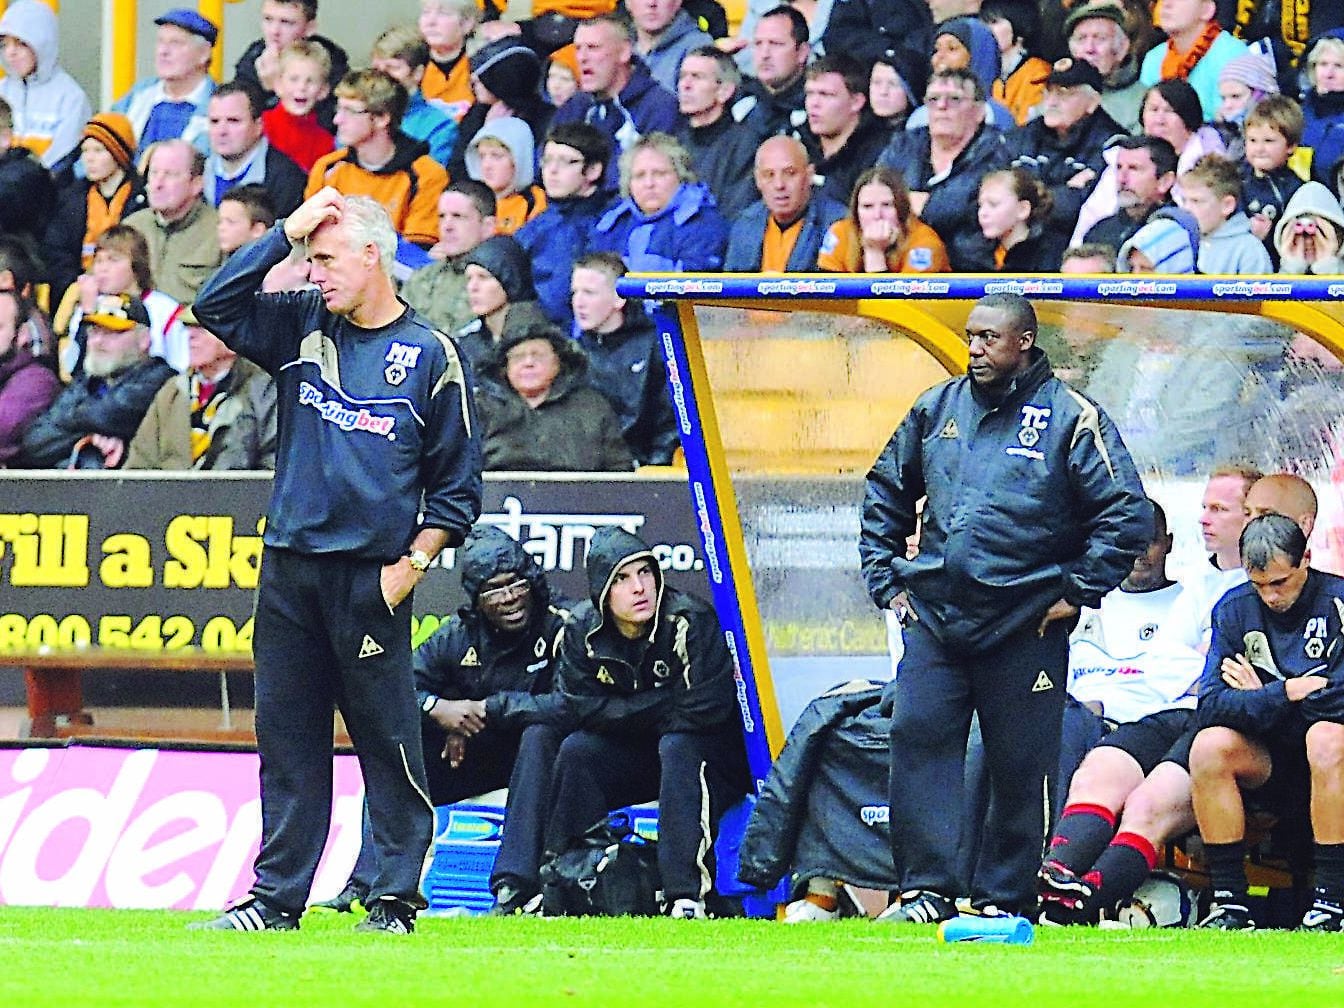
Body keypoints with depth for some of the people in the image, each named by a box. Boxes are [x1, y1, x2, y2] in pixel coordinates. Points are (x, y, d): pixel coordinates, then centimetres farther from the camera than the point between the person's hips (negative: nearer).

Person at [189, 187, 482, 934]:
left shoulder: (430, 354, 1)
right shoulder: (302, 328, 13)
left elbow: (458, 483, 2)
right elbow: (215, 306, 4)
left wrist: (413, 565, -7)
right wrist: (286, 234, 0)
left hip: (372, 577, -4)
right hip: (289, 567, 4)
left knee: (387, 739, -3)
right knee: (287, 738, 6)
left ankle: (397, 897, 3)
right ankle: (277, 896, 10)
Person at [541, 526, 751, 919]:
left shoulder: (691, 621, -22)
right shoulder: (582, 630, -7)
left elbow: (705, 709, -28)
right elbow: (584, 709, -13)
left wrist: (633, 713, -16)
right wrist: (663, 704, -19)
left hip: (714, 756, -5)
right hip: (638, 756, 5)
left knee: (677, 745, -35)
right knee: (576, 750, -18)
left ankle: (686, 894, -42)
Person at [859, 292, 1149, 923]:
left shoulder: (1071, 419, -2)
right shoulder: (936, 410, 12)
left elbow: (1128, 514, -4)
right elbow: (884, 495, 22)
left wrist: (1076, 592, -7)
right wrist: (886, 580, 13)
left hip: (1025, 627, -3)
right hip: (932, 617, 4)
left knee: (1020, 765, 1)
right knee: (917, 740, -8)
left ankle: (1003, 897, 10)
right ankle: (928, 888, -5)